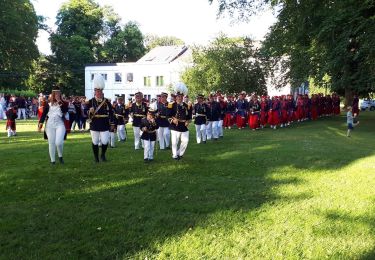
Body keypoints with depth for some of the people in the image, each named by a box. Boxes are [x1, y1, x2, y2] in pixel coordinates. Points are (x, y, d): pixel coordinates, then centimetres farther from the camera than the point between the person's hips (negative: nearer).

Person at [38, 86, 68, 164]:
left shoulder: (63, 103, 4)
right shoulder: (48, 103, 5)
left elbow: (65, 111, -14)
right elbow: (44, 114, 4)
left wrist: (59, 102, -16)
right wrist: (40, 123, -4)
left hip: (60, 124, -1)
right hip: (50, 125, 1)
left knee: (59, 142, -16)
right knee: (51, 143, 5)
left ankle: (60, 156, 11)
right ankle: (52, 160, 17)